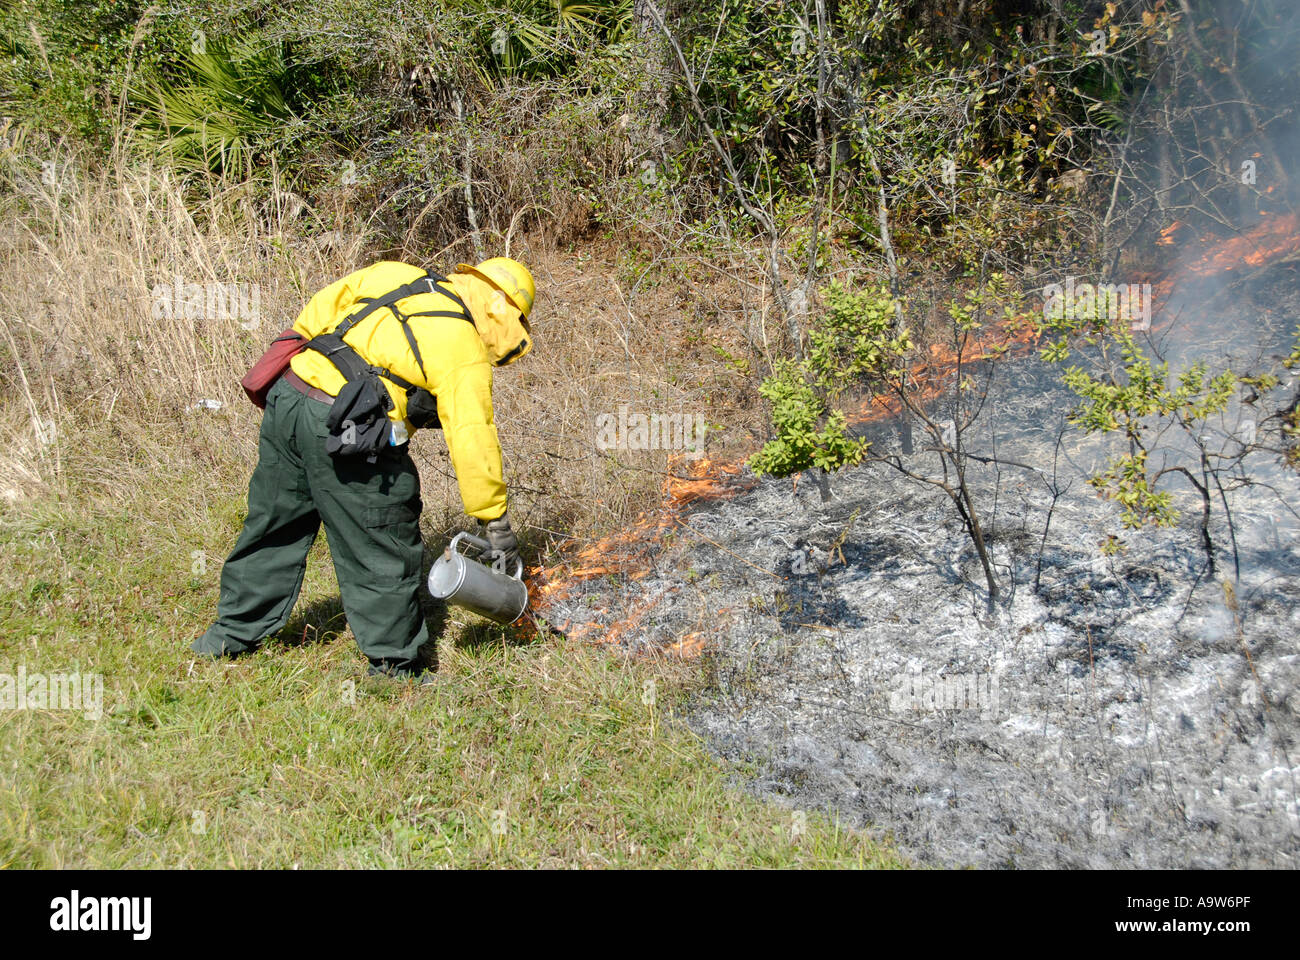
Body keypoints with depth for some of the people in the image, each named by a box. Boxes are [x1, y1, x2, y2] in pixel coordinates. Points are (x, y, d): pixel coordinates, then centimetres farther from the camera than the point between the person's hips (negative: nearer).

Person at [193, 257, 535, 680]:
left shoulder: (390, 275, 14)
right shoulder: (465, 352, -4)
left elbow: (314, 315, 16)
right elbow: (472, 440, -7)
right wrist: (495, 520, 0)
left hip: (287, 396, 7)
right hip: (347, 436, -7)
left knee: (274, 529, 23)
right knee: (383, 554, 7)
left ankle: (233, 633, 38)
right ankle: (394, 667, 17)